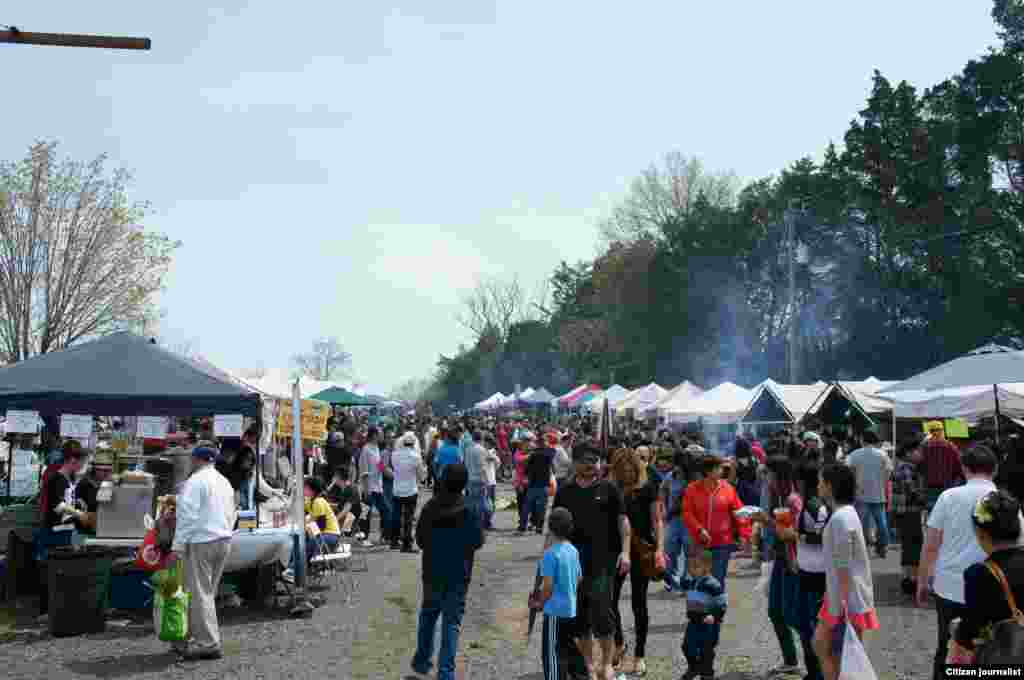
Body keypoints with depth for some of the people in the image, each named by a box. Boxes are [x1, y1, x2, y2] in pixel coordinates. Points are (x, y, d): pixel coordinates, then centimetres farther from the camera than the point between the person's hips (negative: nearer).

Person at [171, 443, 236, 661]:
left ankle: (209, 644, -6)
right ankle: (195, 637, 21)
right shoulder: (225, 482, 16)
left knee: (200, 592, -5)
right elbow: (232, 515, 17)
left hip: (201, 542, -8)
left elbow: (187, 516, -14)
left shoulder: (195, 481, -9)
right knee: (207, 592, 14)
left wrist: (177, 546, -13)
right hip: (224, 540, 8)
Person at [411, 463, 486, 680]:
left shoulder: (430, 507, -11)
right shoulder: (470, 511, -15)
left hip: (432, 573, 2)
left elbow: (420, 539, -3)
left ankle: (422, 661, 31)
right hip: (459, 575, -2)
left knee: (428, 615, 21)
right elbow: (478, 542, -6)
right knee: (452, 622, 5)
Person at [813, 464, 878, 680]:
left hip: (849, 599, -10)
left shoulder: (840, 518, -21)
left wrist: (844, 601, -21)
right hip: (839, 595, 10)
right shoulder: (844, 513, 10)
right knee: (820, 644, 13)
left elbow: (843, 565, -22)